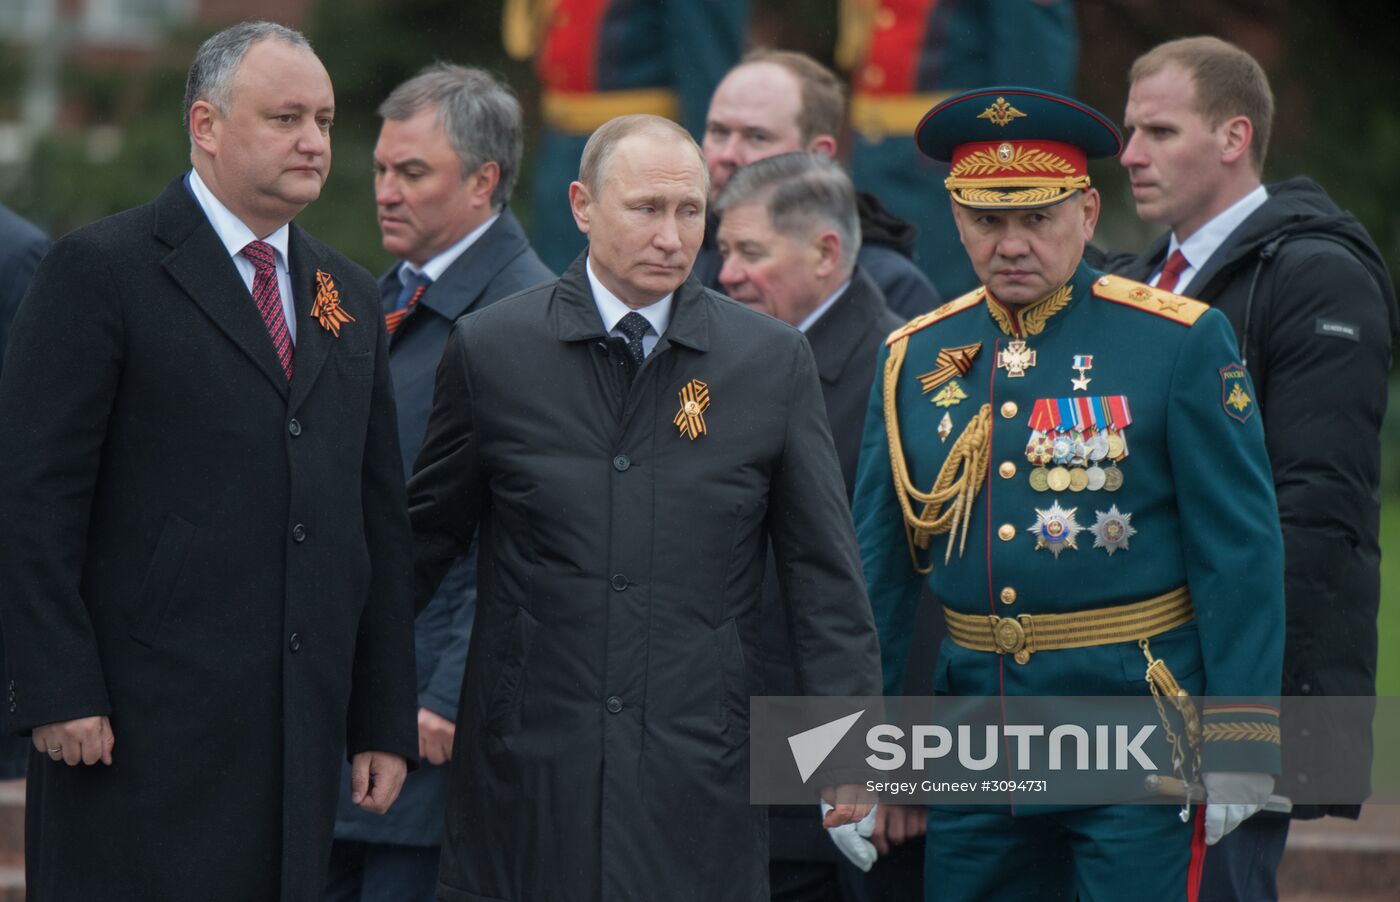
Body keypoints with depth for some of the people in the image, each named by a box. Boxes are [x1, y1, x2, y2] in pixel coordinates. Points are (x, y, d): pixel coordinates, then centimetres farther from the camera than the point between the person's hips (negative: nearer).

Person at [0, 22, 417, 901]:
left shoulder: (350, 298, 18)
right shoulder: (102, 272, -2)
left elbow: (380, 522, 18)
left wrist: (387, 721, 13)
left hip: (303, 730, 6)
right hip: (147, 727, -6)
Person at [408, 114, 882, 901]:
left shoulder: (774, 361, 4)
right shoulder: (493, 350, 3)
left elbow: (825, 569, 5)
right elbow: (426, 537, 12)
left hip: (699, 774, 0)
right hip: (529, 770, 0)